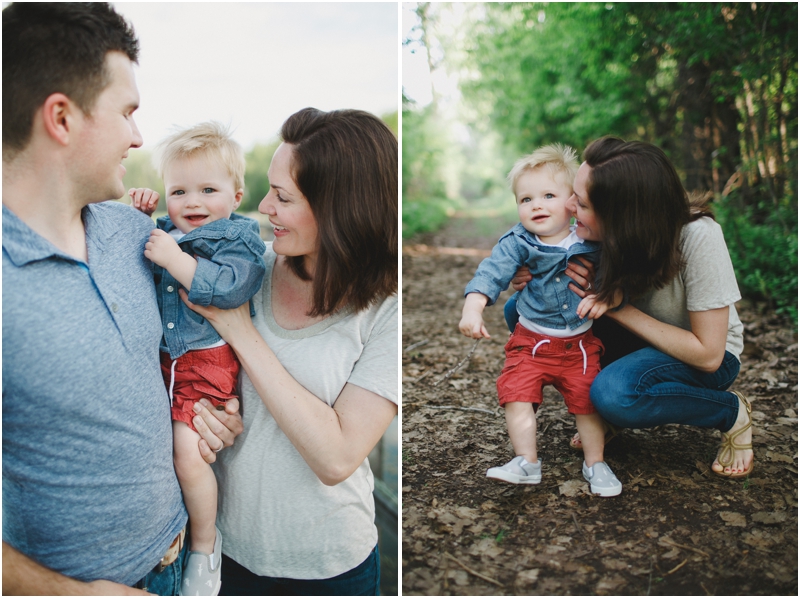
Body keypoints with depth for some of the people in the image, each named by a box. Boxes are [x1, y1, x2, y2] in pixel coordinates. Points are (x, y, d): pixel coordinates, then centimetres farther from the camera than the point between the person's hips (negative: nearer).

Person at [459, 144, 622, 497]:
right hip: (530, 340, 0)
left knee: (587, 400, 1)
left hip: (580, 342, 0)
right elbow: (491, 274, -19)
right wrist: (473, 309, -34)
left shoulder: (591, 241, -5)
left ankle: (595, 464, 20)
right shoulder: (516, 244, -9)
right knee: (517, 392, -10)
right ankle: (526, 462, 2)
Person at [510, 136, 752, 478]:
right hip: (633, 338, 5)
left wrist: (616, 308, -30)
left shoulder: (697, 238, -31)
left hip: (705, 357, -5)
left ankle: (732, 412, -6)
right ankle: (602, 416, 1)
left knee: (613, 392, -37)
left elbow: (708, 354, -28)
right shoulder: (601, 231, -19)